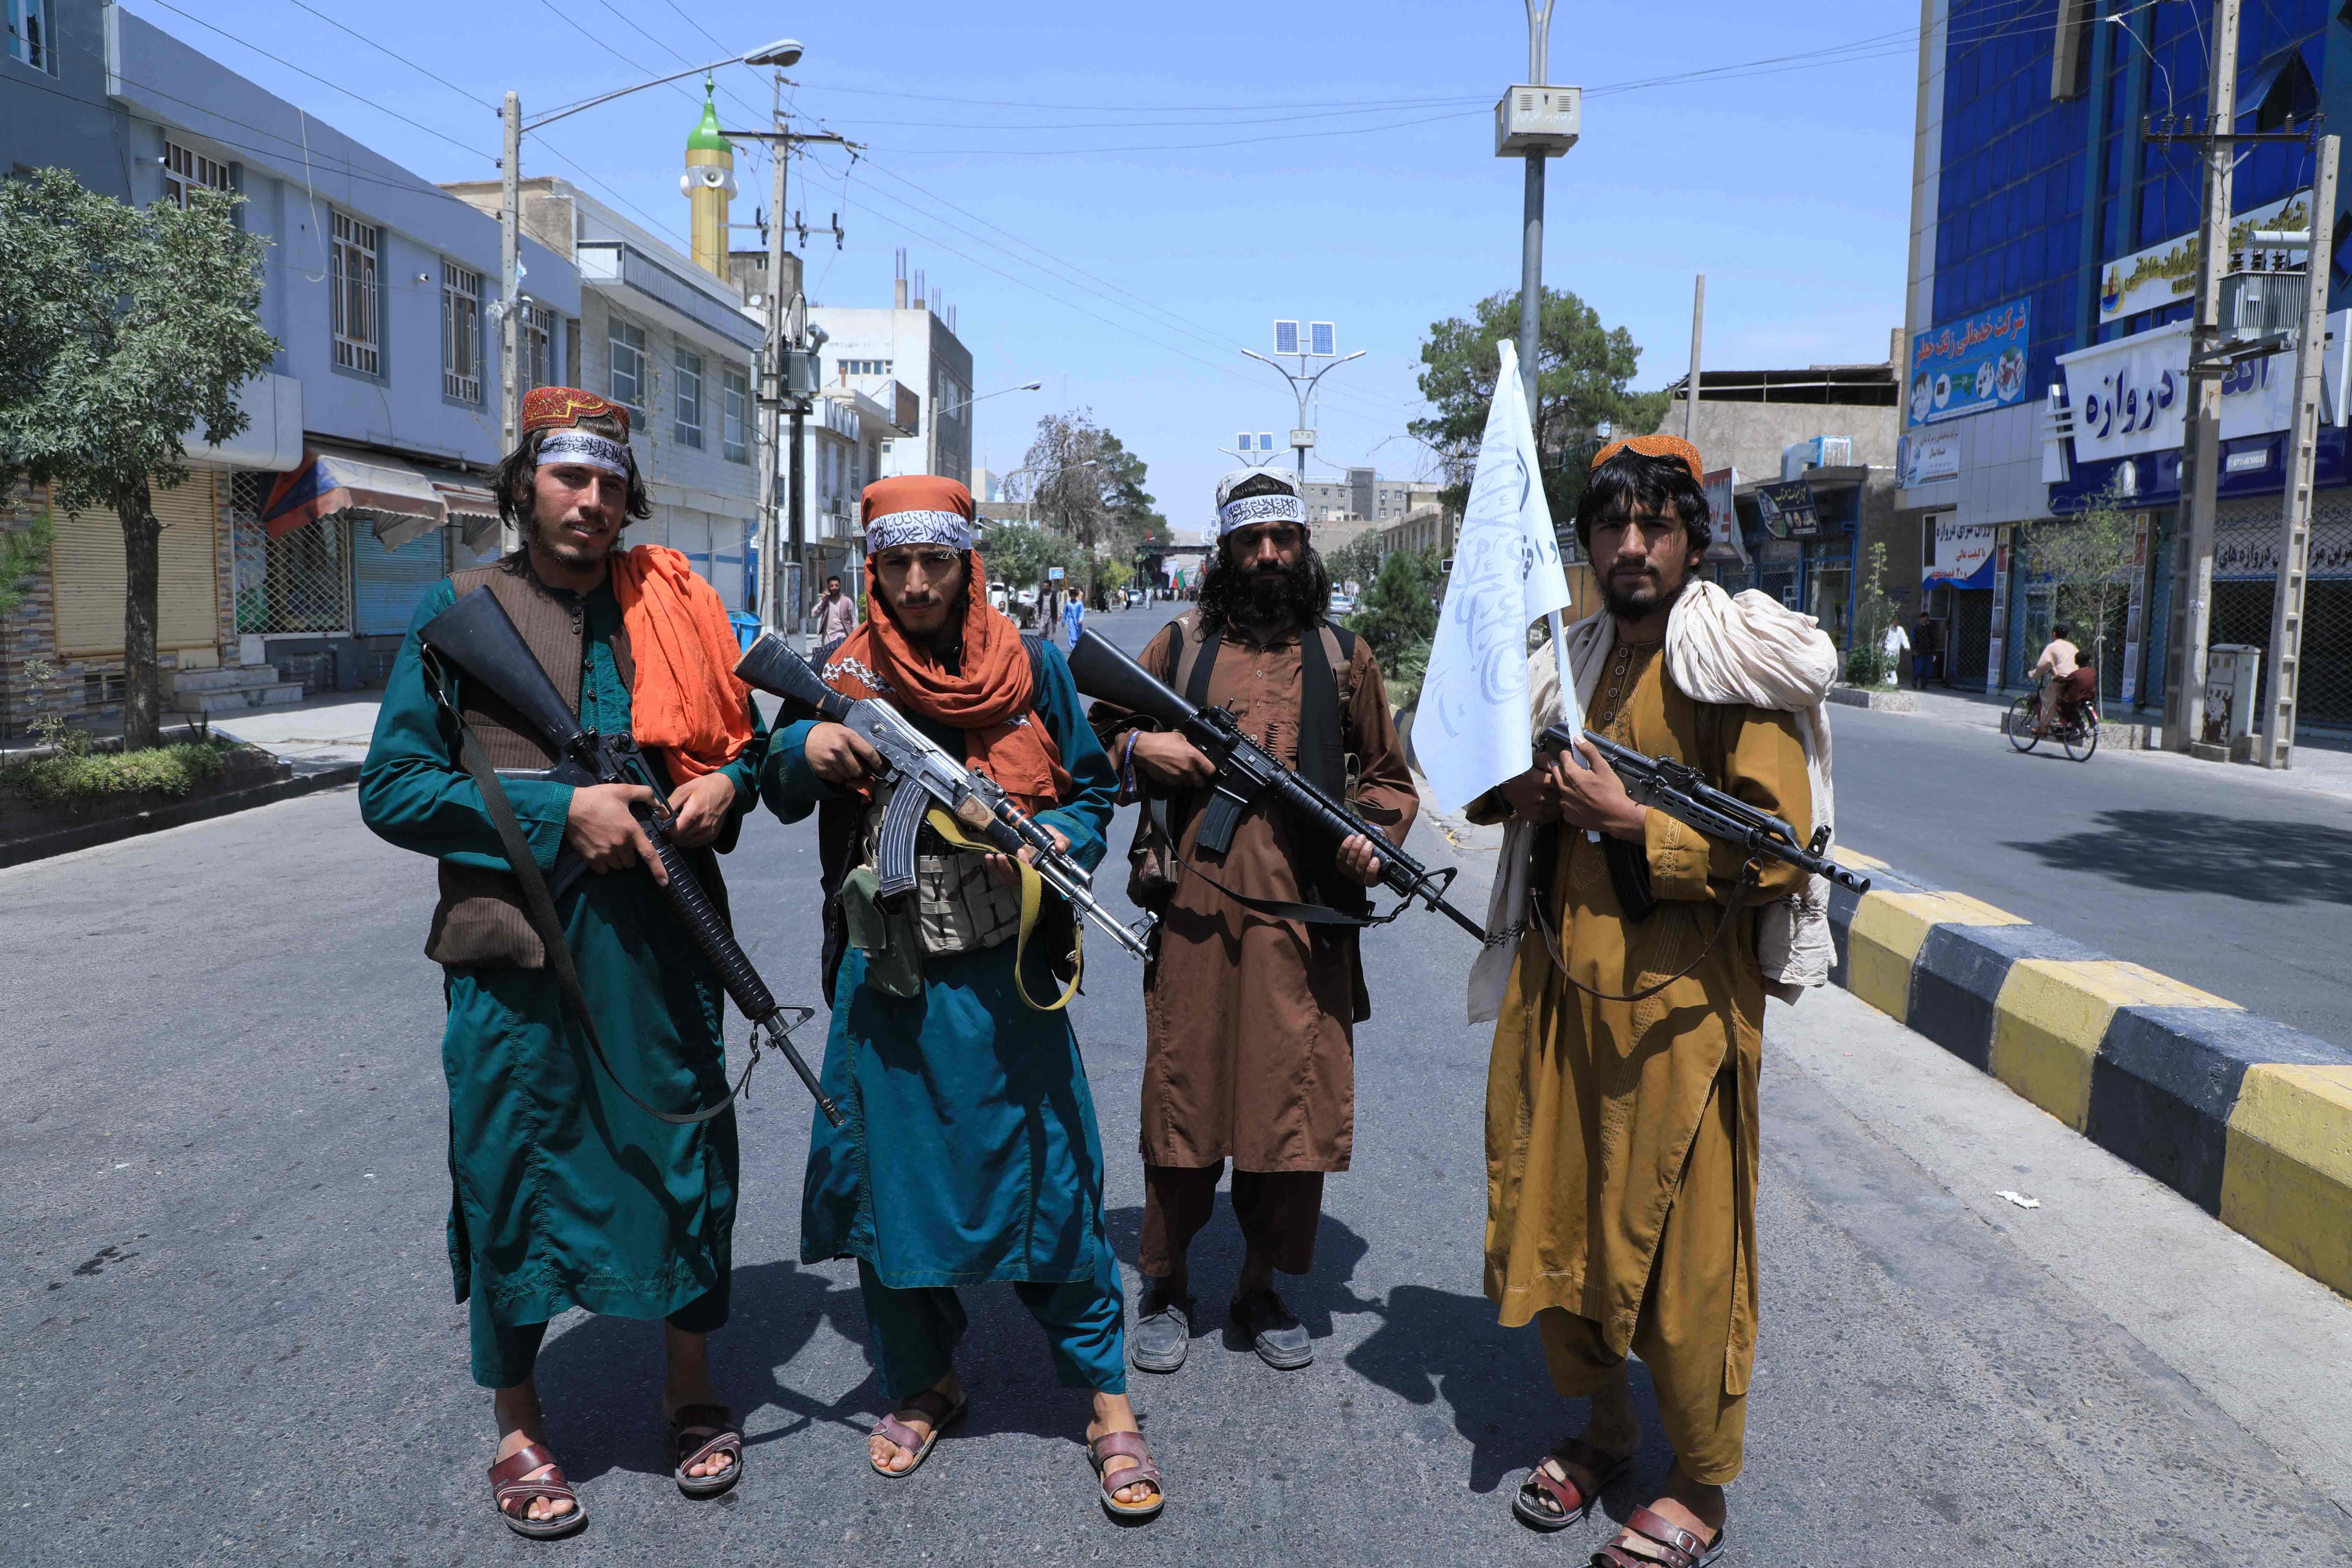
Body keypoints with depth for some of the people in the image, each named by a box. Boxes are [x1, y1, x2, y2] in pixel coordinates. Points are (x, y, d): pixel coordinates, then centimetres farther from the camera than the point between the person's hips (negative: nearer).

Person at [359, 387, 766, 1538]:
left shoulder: (674, 604, 8)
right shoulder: (461, 610, 0)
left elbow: (742, 732, 18)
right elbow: (391, 788, -5)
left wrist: (725, 785, -5)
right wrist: (558, 813, -15)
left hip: (663, 941, 3)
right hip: (516, 950, -2)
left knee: (686, 1155, 11)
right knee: (513, 1175, 8)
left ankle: (692, 1388, 33)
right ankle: (517, 1425, 29)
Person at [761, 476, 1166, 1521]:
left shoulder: (1031, 666, 2)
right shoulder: (843, 672, 5)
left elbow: (1093, 787, 7)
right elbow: (781, 797, 9)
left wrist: (1060, 840, -14)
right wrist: (807, 750, -13)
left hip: (1006, 972, -2)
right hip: (886, 973, 2)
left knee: (1048, 1174, 1)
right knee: (894, 1171, 11)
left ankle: (1107, 1402, 16)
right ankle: (921, 1384, 32)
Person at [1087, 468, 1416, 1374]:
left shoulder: (1342, 655, 12)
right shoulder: (1178, 648, 9)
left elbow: (1388, 774, 17)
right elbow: (1094, 740, 15)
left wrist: (1377, 834, -2)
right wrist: (1140, 748, -6)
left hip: (1306, 923, 1)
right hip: (1195, 914, -1)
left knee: (1293, 1105, 5)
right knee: (1182, 1098, 5)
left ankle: (1260, 1290, 24)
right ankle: (1166, 1290, 24)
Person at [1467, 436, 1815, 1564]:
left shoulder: (1732, 667, -9)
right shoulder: (1568, 660, 12)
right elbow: (1491, 776, 26)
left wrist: (1633, 822, -19)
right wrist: (1519, 792, 3)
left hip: (1678, 1005, -6)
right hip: (1557, 991, 7)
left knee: (1681, 1253, 2)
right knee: (1555, 1219, 14)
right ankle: (1603, 1431, 36)